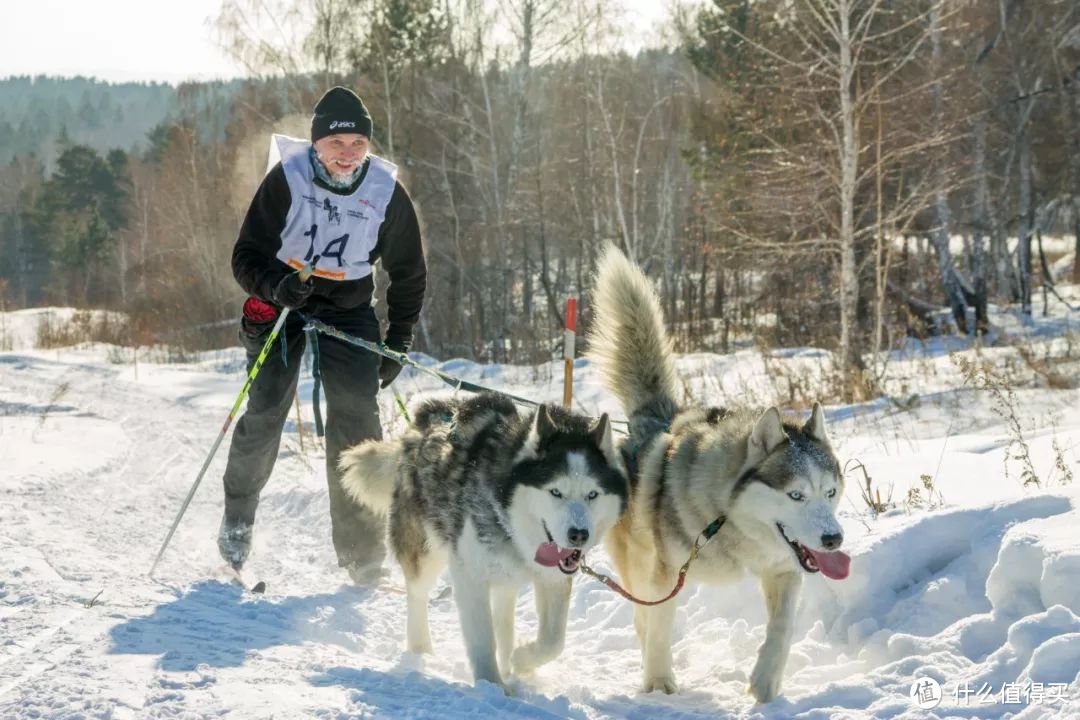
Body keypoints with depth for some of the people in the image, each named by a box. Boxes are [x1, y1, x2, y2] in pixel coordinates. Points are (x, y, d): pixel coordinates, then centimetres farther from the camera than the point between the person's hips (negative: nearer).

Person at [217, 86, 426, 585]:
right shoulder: (286, 180, -16)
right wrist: (276, 285, -35)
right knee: (265, 415, -9)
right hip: (281, 302, -1)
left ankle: (361, 550, -10)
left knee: (357, 421, -14)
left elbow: (408, 273, 5)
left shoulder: (387, 192, -9)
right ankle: (238, 516, 18)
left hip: (349, 310, 1)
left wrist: (397, 344, 1)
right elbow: (247, 256, -13)